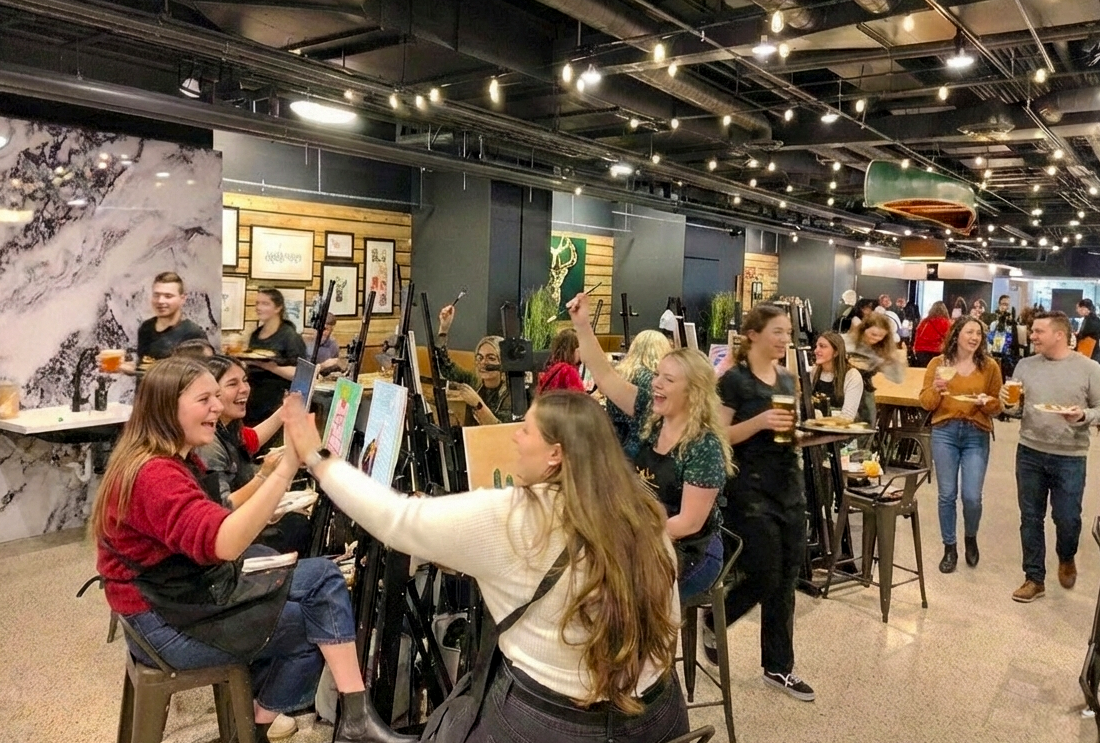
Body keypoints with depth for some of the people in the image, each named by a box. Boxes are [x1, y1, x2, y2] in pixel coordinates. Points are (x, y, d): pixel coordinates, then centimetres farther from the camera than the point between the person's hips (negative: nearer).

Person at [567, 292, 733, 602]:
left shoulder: (705, 448, -18)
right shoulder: (652, 414, 0)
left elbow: (689, 522, -19)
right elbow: (605, 374, -1)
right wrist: (581, 323, -8)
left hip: (688, 555, -6)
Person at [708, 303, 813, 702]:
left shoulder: (787, 379, 11)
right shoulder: (734, 379, -10)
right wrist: (759, 421, -26)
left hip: (788, 486, 7)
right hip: (749, 489, -7)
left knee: (785, 582, 9)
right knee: (764, 577, -3)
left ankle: (778, 667, 22)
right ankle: (713, 621, 25)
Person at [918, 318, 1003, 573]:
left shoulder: (990, 366, 3)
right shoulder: (938, 363, 2)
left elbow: (998, 405, 6)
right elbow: (925, 403, 1)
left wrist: (986, 401, -15)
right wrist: (936, 388, -19)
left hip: (977, 435, 0)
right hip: (944, 433, 0)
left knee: (972, 497, -3)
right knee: (947, 494, 4)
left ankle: (971, 538, 27)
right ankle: (949, 547, 20)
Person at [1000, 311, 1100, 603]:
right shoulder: (1025, 366, 2)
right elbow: (1017, 409, 6)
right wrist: (1008, 404, -15)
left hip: (1069, 457, -3)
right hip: (1029, 452, 3)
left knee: (1067, 519, 4)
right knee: (1030, 518, 9)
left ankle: (1066, 558, 37)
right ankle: (1034, 579, 23)